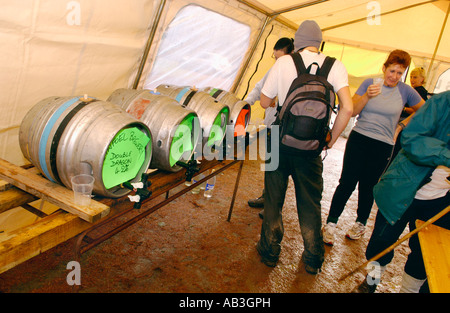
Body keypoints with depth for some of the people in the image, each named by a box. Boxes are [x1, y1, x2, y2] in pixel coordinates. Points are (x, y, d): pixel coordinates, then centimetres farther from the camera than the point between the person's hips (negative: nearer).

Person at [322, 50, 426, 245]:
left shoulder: (405, 91, 2)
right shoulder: (369, 83, 1)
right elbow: (352, 112, -4)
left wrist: (401, 126, 8)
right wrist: (367, 96, -20)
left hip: (383, 147, 0)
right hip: (359, 140, 0)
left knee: (368, 186, 8)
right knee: (347, 182, -5)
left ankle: (361, 223, 30)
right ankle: (331, 223, 7)